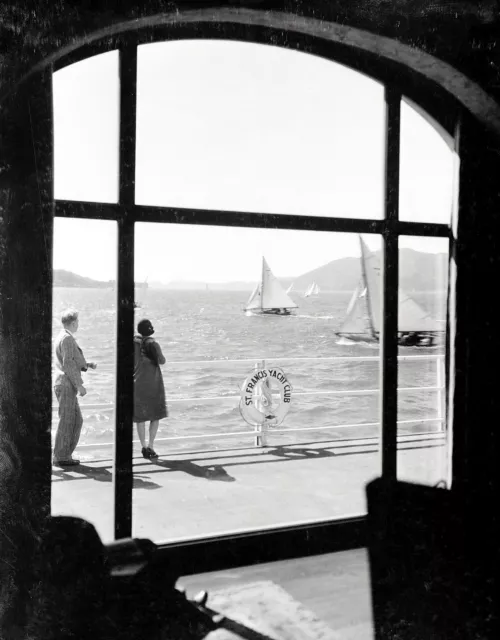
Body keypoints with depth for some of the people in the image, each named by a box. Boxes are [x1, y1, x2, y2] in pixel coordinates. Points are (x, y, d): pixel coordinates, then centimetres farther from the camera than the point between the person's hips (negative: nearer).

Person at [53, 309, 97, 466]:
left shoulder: (62, 337, 19)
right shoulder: (67, 338, -13)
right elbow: (68, 364, -19)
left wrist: (87, 364, 13)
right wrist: (79, 385, -18)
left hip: (66, 386, 10)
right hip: (66, 385, -10)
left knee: (77, 421, 12)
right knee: (66, 422, -4)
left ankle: (66, 454, 16)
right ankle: (60, 457, 3)